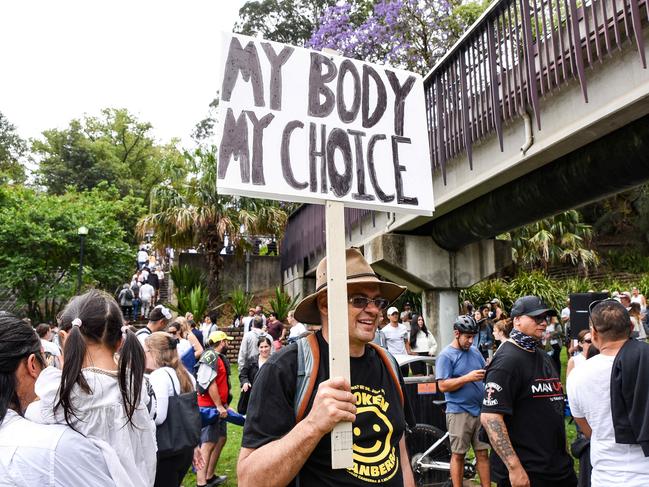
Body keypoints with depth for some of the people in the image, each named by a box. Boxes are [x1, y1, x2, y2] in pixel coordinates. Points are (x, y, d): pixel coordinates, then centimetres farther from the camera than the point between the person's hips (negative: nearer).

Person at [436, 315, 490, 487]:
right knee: (458, 454, 5)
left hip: (480, 410, 6)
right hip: (459, 412, -5)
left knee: (483, 453, 10)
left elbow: (485, 371, 19)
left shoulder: (475, 351, 11)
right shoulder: (446, 356, -9)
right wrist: (468, 378, -22)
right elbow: (443, 385, -15)